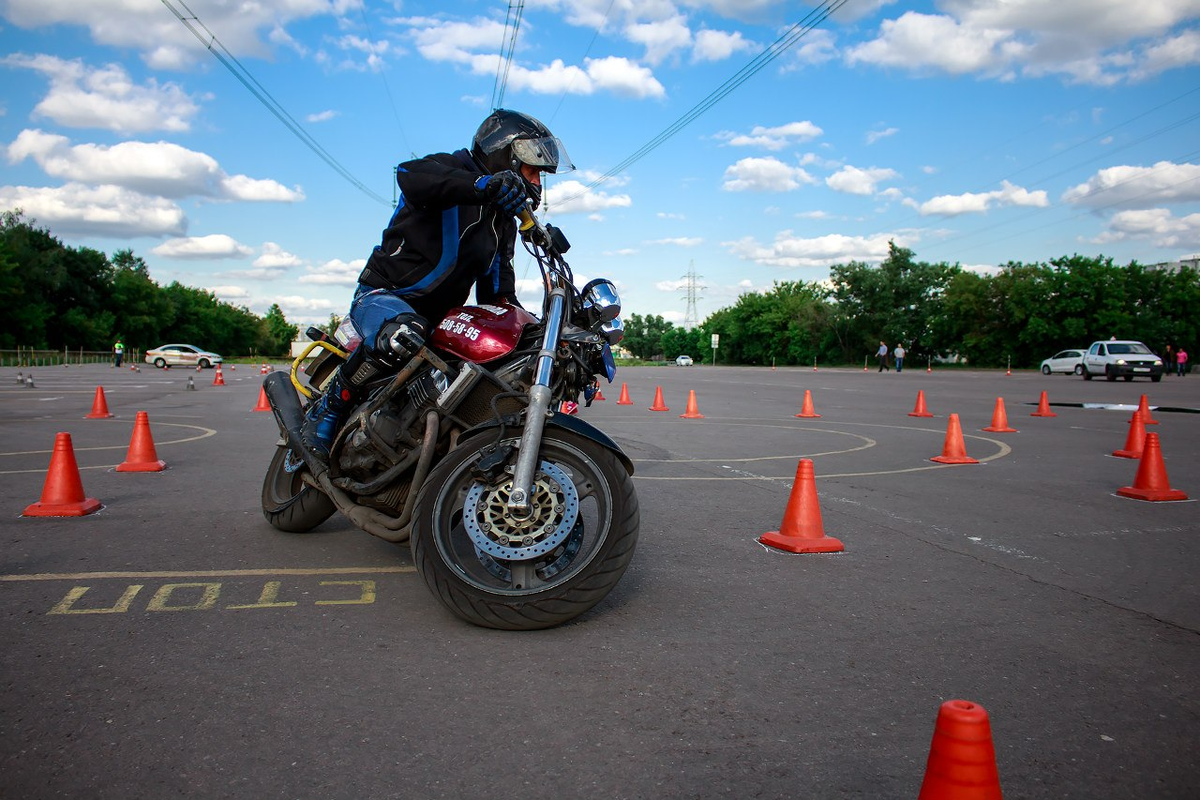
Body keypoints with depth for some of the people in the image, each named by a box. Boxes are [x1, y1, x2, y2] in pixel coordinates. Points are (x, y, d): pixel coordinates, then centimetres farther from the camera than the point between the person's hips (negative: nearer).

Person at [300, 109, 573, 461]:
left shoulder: (503, 222, 18)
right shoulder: (452, 168, -7)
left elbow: (496, 287, 15)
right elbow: (410, 174, -33)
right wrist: (482, 185, -48)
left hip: (437, 319, 9)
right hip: (383, 296, -8)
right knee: (402, 337, -42)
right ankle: (327, 409, -20)